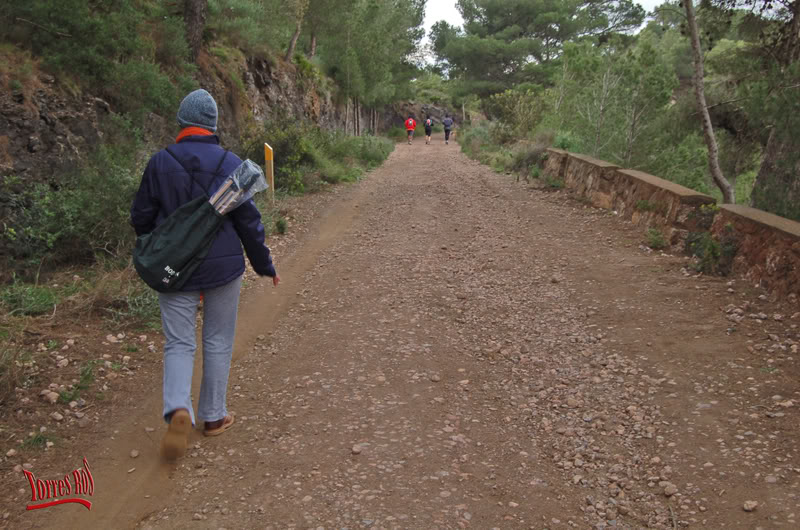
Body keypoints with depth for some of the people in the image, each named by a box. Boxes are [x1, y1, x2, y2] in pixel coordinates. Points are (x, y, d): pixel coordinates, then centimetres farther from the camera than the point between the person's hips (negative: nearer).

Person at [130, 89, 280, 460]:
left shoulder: (160, 163, -5)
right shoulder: (230, 164, -7)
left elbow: (141, 217, 1)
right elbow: (249, 222, -5)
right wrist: (265, 266, 7)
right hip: (223, 267, 0)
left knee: (178, 343, 8)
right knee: (218, 342, 13)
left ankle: (179, 409, -15)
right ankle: (213, 416, 22)